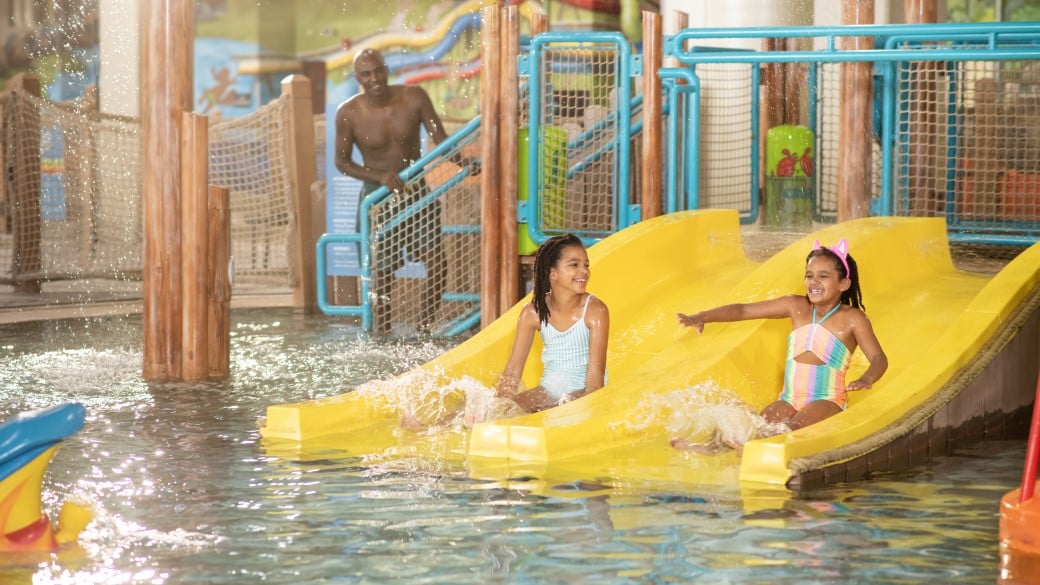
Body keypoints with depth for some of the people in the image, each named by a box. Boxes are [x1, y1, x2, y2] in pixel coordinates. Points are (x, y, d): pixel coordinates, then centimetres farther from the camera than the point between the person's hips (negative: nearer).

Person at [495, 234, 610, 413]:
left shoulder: (595, 311, -14)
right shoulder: (533, 313, -5)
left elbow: (596, 371, -17)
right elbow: (513, 369, -3)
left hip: (583, 391, -3)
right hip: (549, 391, 3)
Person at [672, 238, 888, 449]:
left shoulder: (852, 318, -4)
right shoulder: (796, 306, 7)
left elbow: (879, 358, -11)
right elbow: (743, 310, 6)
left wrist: (867, 379, -35)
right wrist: (701, 317, -7)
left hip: (826, 401, -5)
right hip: (789, 400, 5)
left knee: (794, 428, -34)